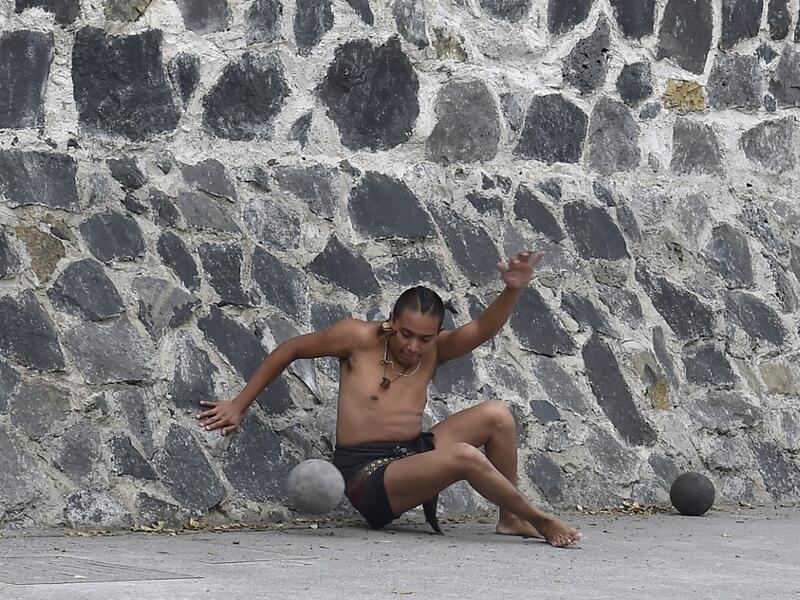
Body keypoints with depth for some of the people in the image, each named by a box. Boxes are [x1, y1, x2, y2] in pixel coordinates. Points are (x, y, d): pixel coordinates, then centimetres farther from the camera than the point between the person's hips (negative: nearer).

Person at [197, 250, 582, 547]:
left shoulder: (433, 352, 6)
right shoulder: (359, 337, -7)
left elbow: (483, 328, -8)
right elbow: (291, 349, 3)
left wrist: (513, 291, -28)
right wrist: (239, 406, 3)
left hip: (413, 455, 7)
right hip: (366, 474, -7)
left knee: (496, 414, -7)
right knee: (464, 456, -30)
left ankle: (512, 519, 2)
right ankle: (537, 519, -8)